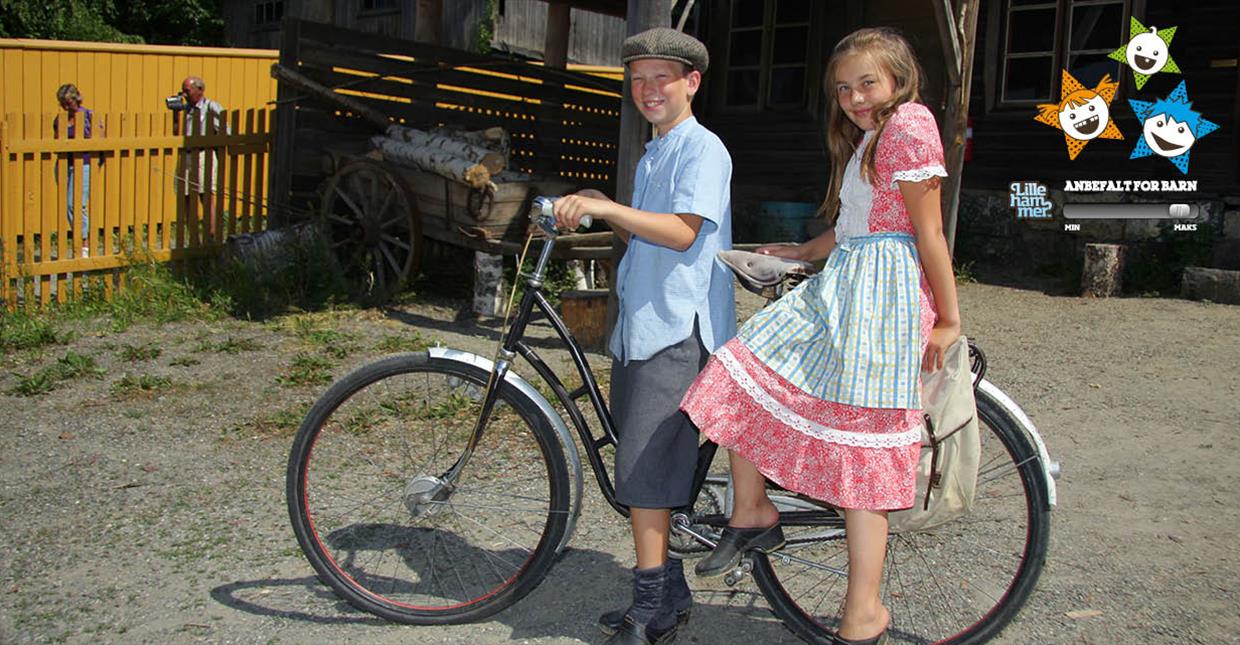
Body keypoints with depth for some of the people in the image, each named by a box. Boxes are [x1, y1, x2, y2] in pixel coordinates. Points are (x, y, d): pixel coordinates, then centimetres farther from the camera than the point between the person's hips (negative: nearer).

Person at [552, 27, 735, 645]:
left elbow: (682, 231, -20)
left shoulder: (703, 149, -6)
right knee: (642, 469, 11)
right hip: (638, 325, 9)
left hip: (679, 329, -9)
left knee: (645, 466, -11)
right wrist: (597, 209, 6)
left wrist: (605, 207, -25)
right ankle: (668, 590, 23)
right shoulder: (651, 156, 22)